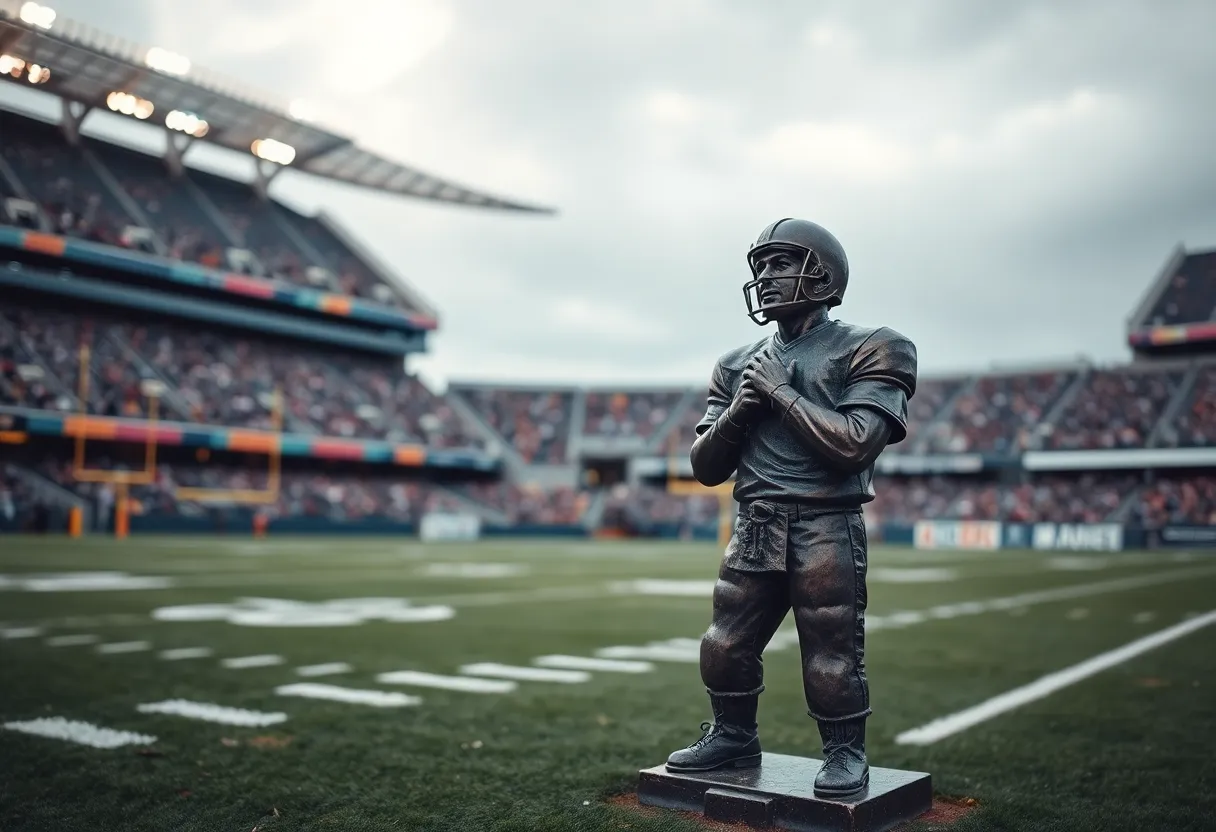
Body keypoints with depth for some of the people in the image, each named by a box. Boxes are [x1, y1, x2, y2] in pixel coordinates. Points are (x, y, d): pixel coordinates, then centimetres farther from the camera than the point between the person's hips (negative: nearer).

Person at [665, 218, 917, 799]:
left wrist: (782, 391, -12)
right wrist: (739, 408, -6)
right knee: (725, 647, 11)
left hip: (826, 530, -5)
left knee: (832, 657, 0)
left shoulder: (865, 351, -3)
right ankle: (732, 736, 34)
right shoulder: (739, 364, 12)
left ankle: (846, 754, 24)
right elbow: (706, 467, 12)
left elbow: (853, 446, -18)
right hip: (754, 529, 6)